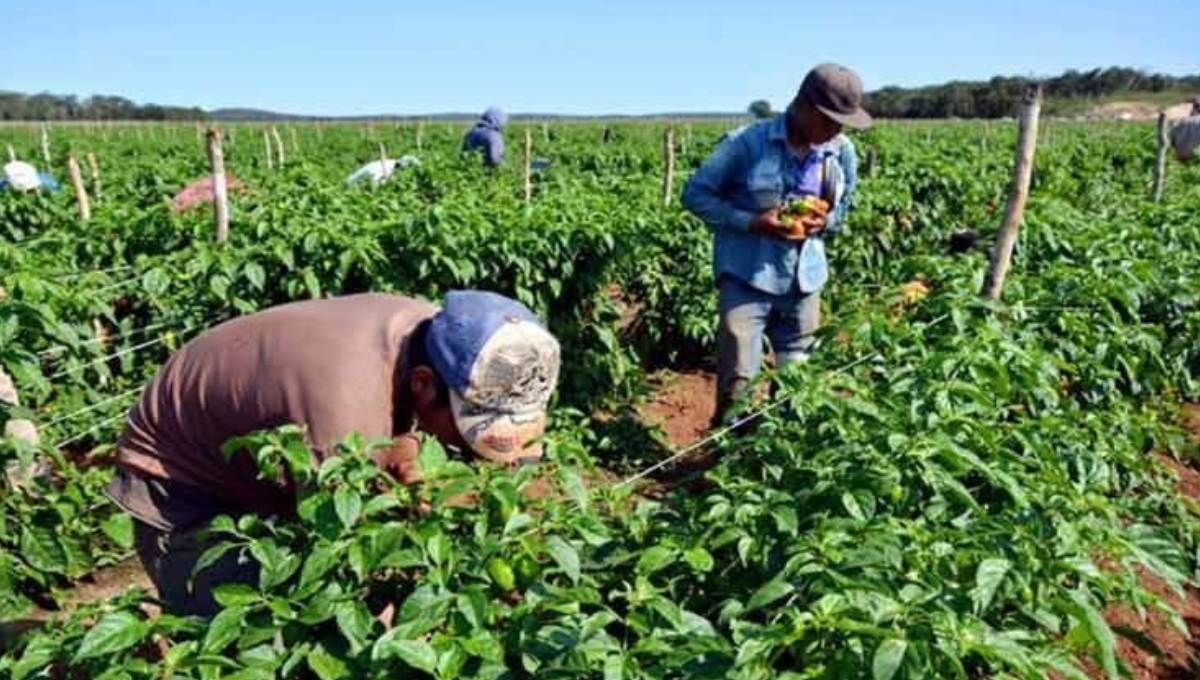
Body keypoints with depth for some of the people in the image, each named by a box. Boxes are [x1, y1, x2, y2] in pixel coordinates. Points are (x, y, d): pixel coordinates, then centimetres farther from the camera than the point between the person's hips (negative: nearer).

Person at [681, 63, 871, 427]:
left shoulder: (842, 153, 2)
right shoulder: (747, 143, -13)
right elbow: (695, 194, -8)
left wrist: (823, 222, -9)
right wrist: (752, 222, -19)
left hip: (804, 281, 5)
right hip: (747, 278, -4)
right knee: (738, 380, -7)